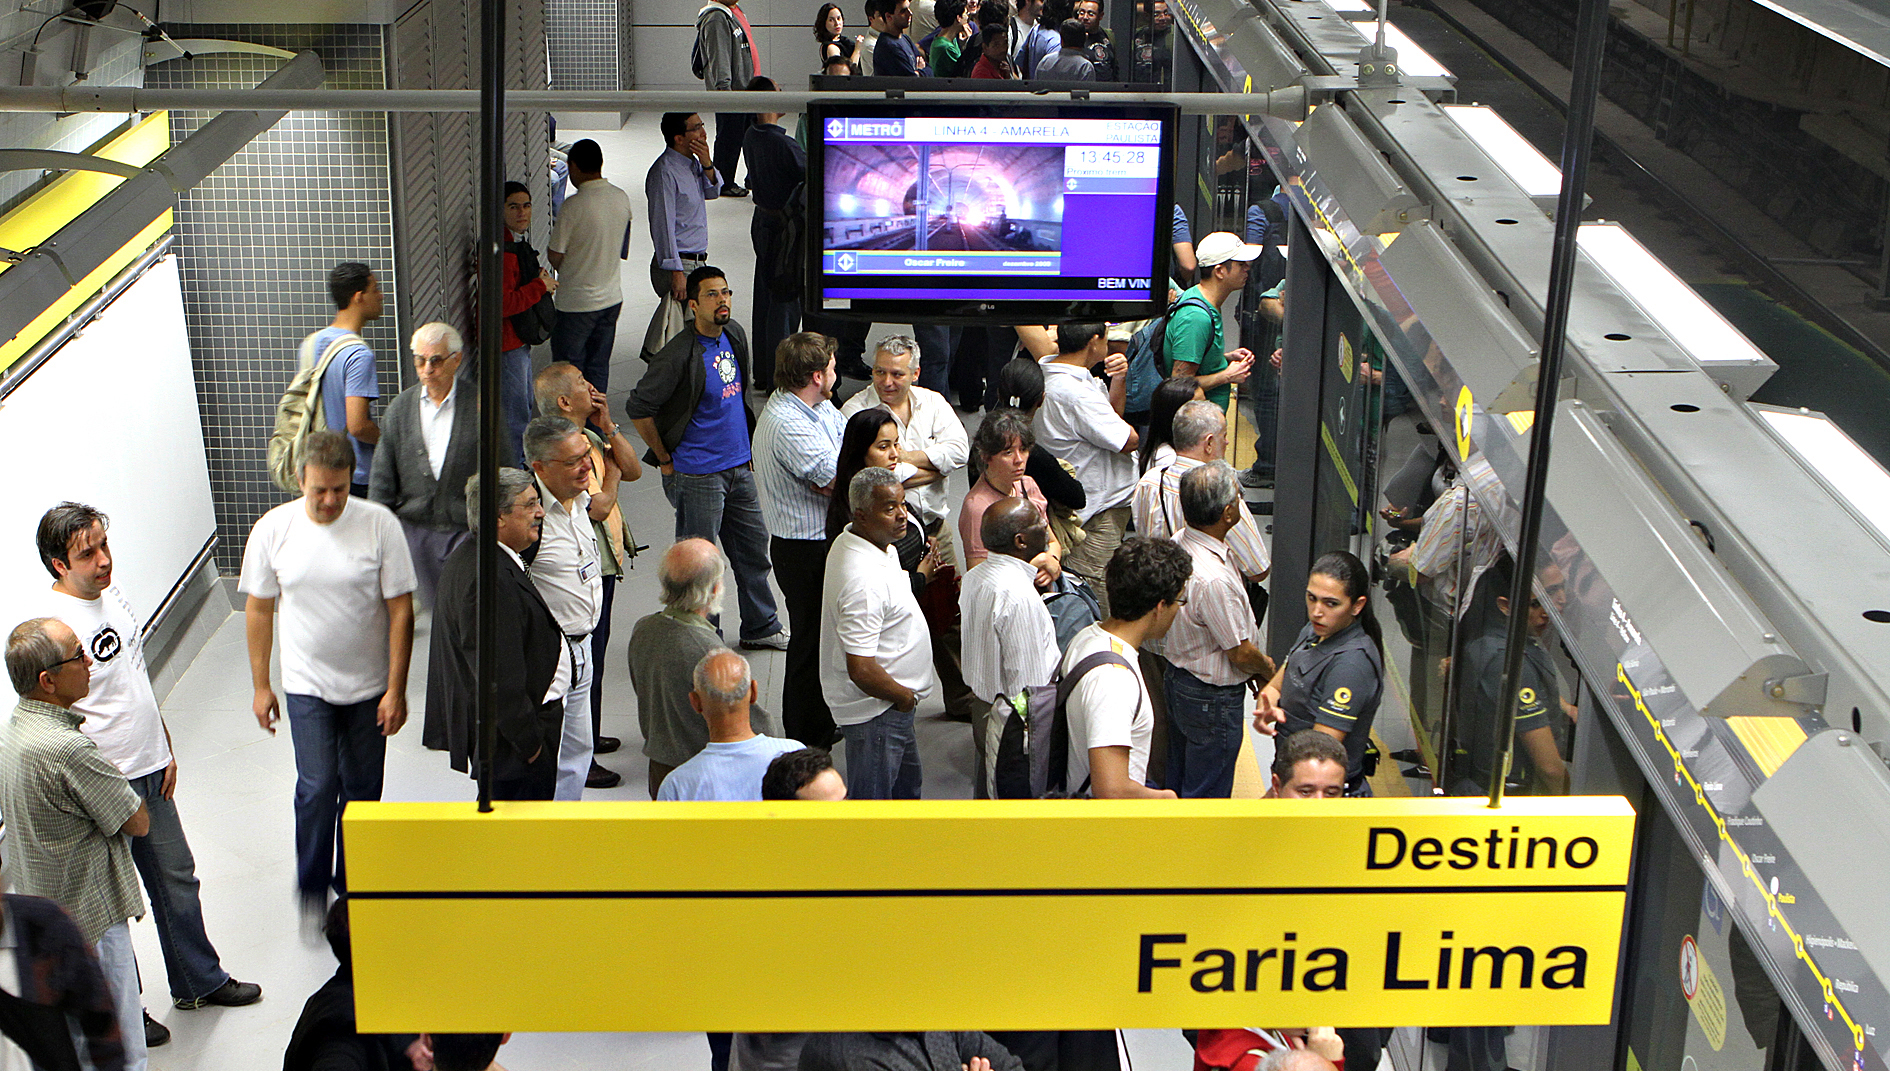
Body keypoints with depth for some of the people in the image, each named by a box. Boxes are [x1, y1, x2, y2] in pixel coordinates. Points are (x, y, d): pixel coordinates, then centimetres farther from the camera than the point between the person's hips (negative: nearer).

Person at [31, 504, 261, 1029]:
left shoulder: (114, 596, 5)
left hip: (151, 770, 8)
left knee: (177, 879, 20)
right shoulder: (51, 623, -21)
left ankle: (200, 980, 36)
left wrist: (166, 749, 17)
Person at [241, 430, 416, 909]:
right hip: (307, 684, 0)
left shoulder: (379, 524, -12)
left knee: (362, 789, 10)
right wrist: (260, 685, 4)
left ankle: (350, 885, 29)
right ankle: (311, 888, 10)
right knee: (317, 787, -10)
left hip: (370, 685, 0)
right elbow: (258, 609, 3)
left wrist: (396, 689, -10)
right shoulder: (273, 528, -7)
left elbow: (401, 609, -8)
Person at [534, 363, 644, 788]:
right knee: (585, 661, -4)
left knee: (595, 652, 22)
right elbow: (598, 506, -26)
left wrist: (608, 426, -1)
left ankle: (587, 738, 37)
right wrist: (611, 471, -7)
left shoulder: (587, 437, 8)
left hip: (603, 564, 10)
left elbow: (633, 470, 9)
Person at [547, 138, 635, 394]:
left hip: (577, 302, -6)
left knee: (568, 369, 5)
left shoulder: (574, 205, -20)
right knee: (599, 366, 15)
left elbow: (555, 256, -13)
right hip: (612, 297, 6)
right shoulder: (622, 199, 0)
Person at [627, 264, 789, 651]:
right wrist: (666, 461, -9)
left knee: (754, 546, 17)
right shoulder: (680, 354, -19)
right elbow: (638, 408, -15)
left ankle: (761, 627, 33)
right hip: (698, 474, -8)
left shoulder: (735, 335, 6)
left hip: (738, 467, 8)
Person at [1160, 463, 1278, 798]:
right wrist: (1270, 671, 0)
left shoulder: (1180, 542, -6)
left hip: (1177, 677, 9)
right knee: (1207, 794, 9)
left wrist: (1256, 669, 12)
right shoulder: (1212, 579, -35)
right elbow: (1241, 653, -22)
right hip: (1212, 700, -9)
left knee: (1178, 780, 25)